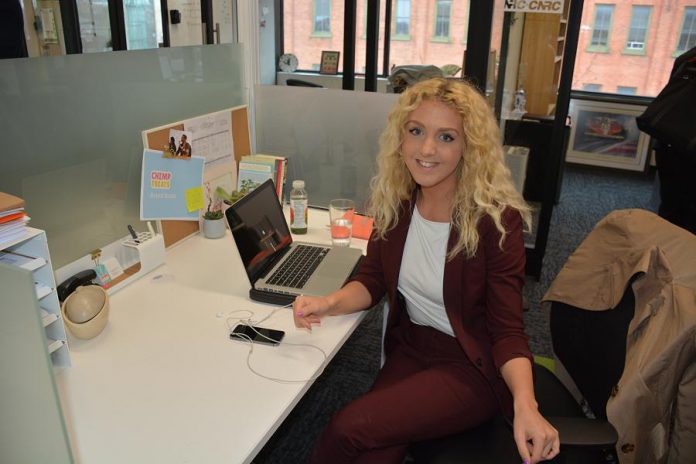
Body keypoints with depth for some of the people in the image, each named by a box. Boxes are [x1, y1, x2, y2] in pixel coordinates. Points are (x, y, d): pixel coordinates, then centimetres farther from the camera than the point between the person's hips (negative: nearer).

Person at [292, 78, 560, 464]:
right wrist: (329, 303, -19)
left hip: (473, 366, -3)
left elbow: (507, 329, -15)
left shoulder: (496, 219, -19)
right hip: (409, 349, 4)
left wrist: (525, 405, -32)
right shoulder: (395, 200, -6)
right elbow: (373, 280, 2)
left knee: (348, 430, -22)